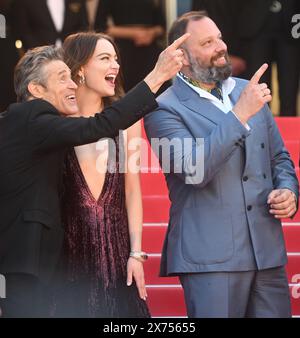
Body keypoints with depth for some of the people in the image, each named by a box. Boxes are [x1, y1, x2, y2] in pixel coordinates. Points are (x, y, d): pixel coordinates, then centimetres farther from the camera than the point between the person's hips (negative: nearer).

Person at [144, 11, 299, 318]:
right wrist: (240, 114, -21)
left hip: (267, 251, 6)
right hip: (211, 256, -5)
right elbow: (194, 170, -20)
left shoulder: (247, 91, 14)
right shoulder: (164, 109, -5)